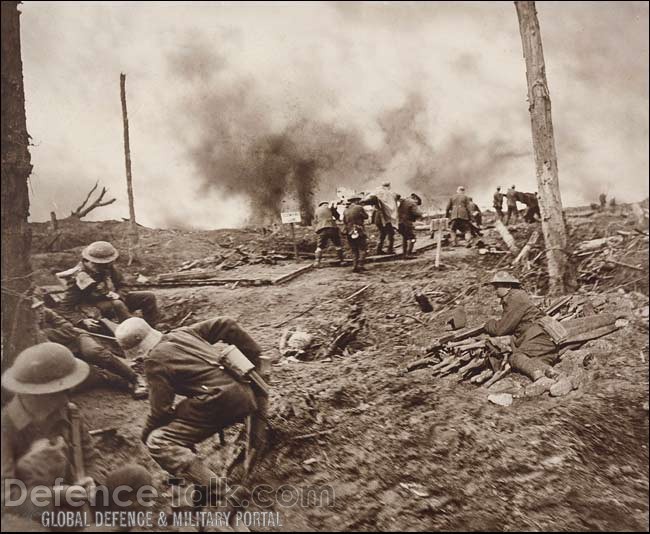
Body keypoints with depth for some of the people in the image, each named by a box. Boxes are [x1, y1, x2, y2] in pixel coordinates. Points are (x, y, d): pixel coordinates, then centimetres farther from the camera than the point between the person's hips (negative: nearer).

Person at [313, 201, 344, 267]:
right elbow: (337, 216, 13)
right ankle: (341, 260, 7)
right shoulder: (329, 206, 11)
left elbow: (316, 221, 19)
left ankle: (317, 261, -7)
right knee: (338, 245, 8)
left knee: (320, 246, 6)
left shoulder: (317, 210, 21)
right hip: (332, 228, -2)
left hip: (321, 230, 2)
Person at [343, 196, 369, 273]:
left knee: (354, 251, 12)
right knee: (362, 249, 2)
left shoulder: (346, 211, 7)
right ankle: (360, 265, -11)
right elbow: (366, 216, 4)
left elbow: (344, 221, 10)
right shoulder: (359, 208, -6)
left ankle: (354, 266, 6)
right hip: (359, 231, -5)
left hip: (349, 232, 5)